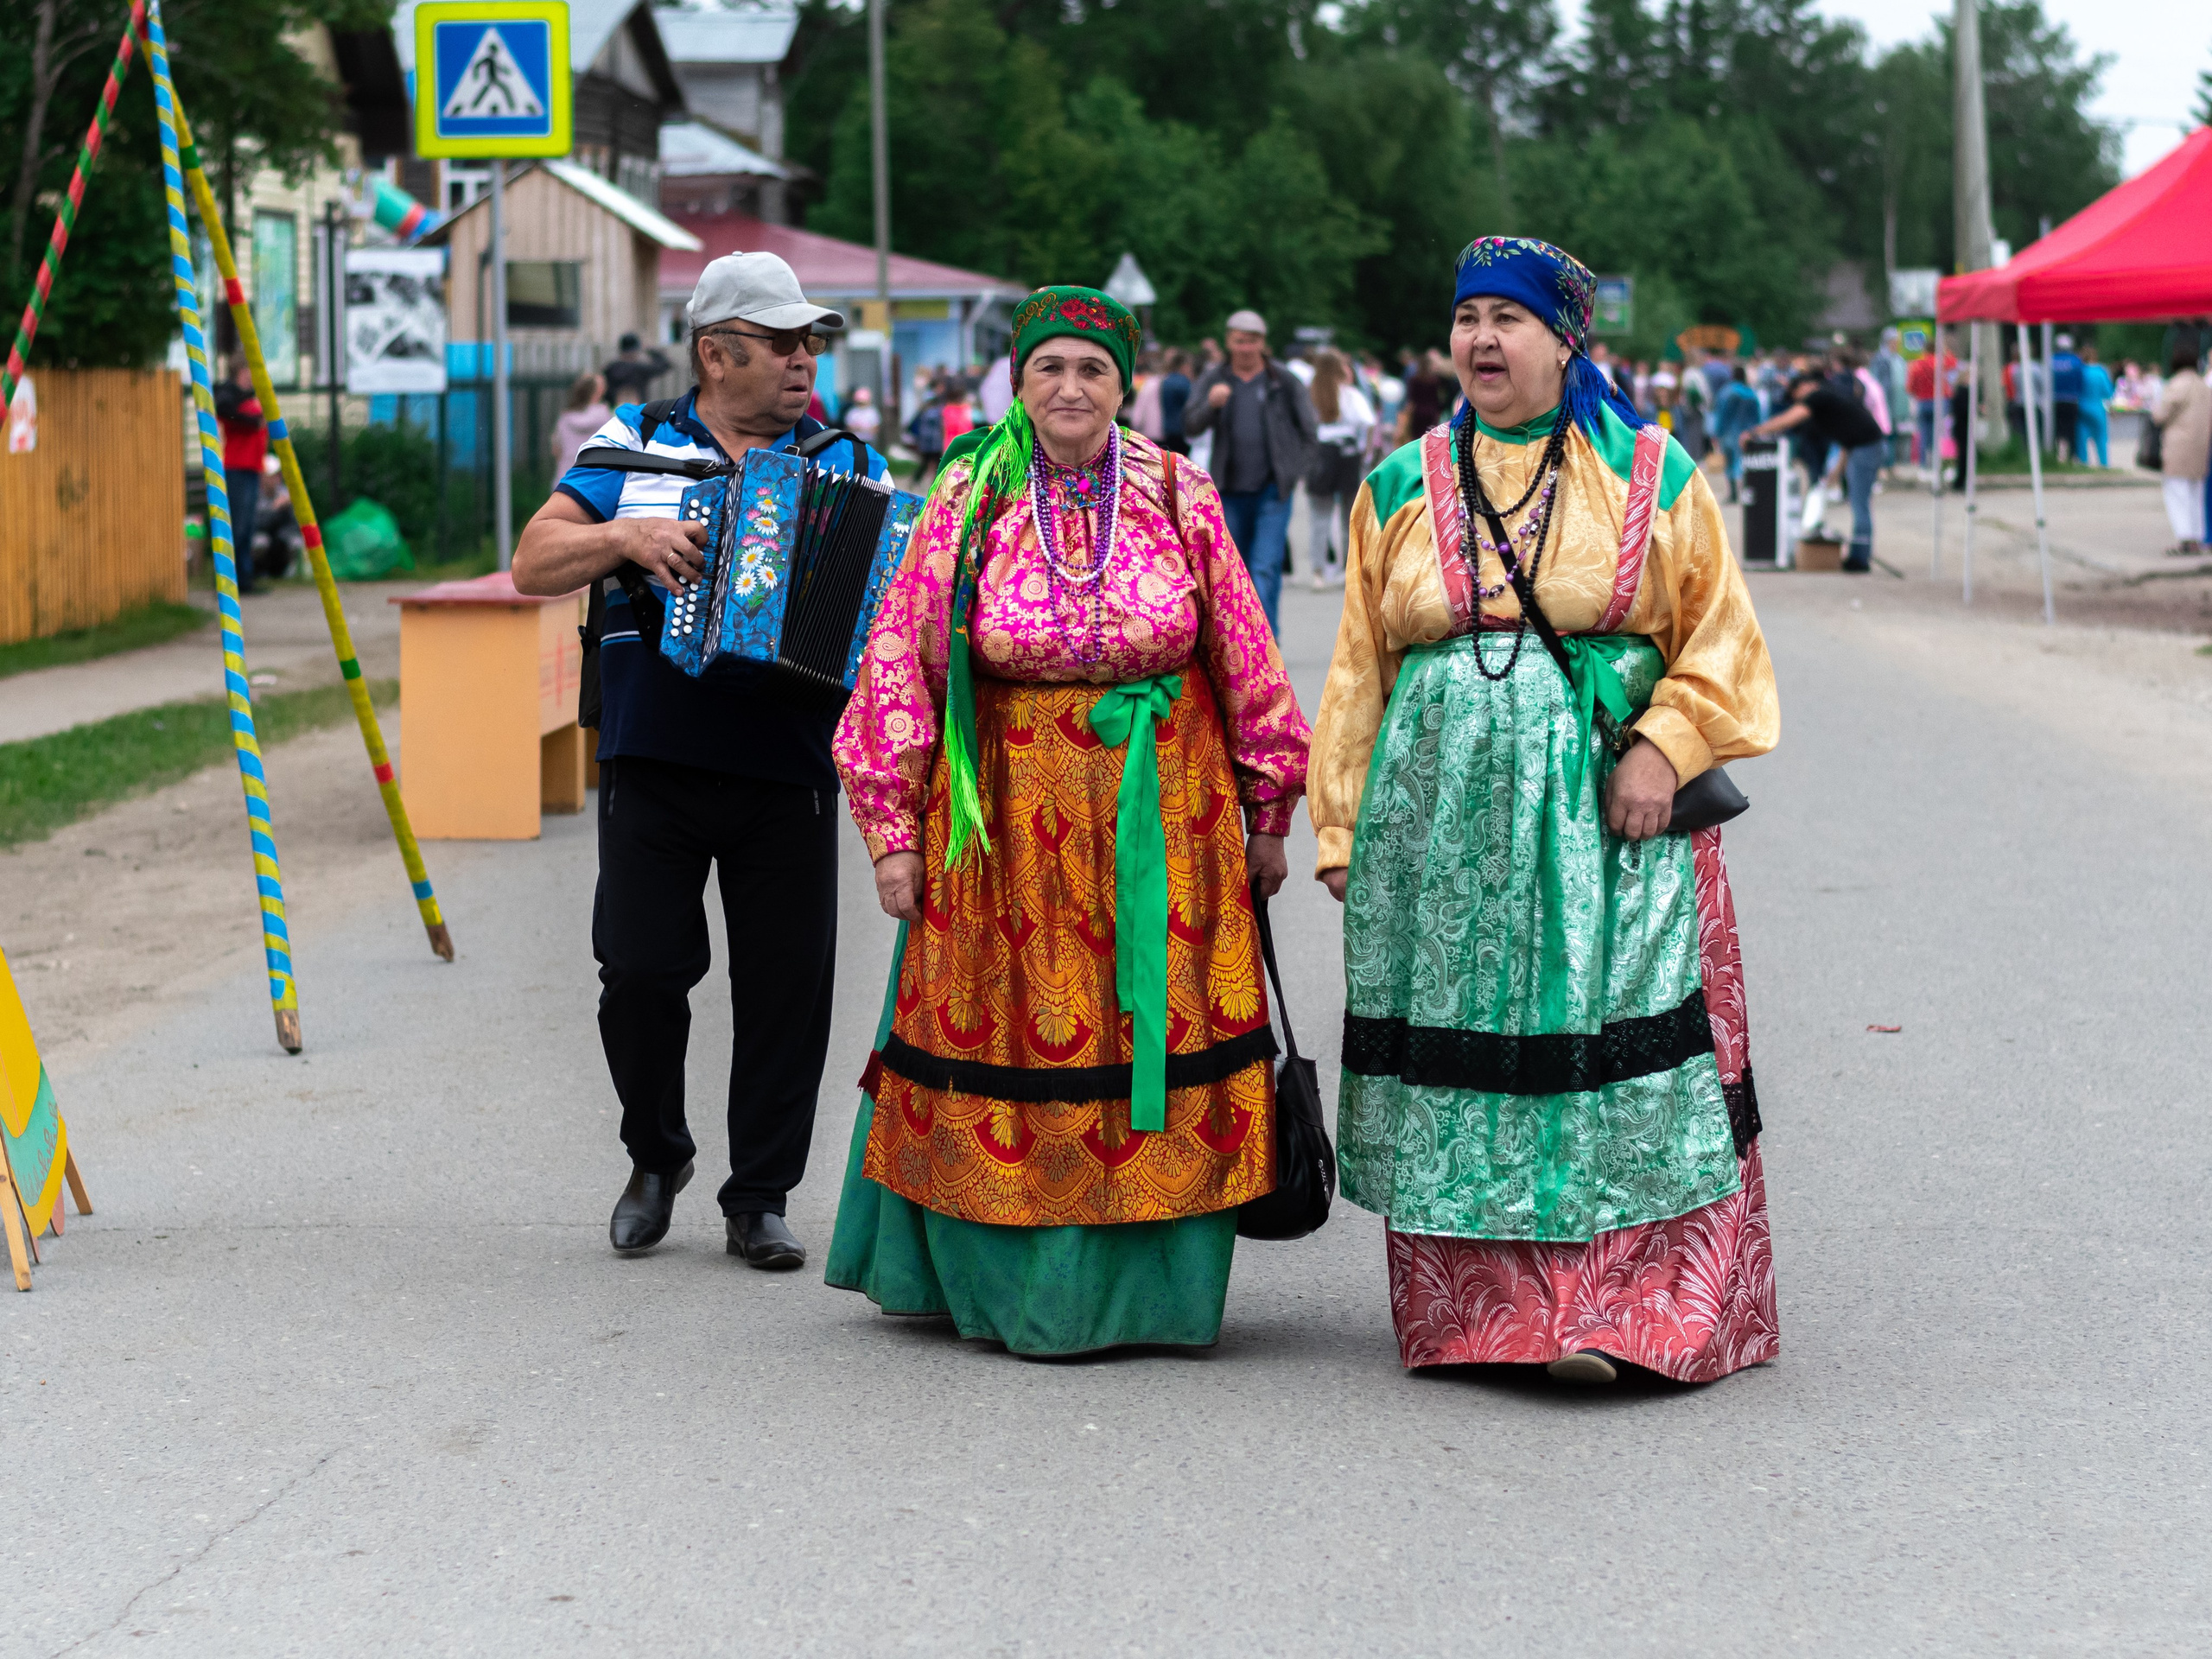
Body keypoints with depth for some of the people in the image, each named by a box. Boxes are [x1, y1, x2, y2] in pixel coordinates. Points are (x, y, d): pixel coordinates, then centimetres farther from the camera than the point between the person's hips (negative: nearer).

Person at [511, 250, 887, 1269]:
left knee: (787, 985, 1)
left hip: (787, 772, 1)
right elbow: (533, 565, 3)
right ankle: (656, 1158, 22)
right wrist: (626, 536, -14)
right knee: (640, 968, -4)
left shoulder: (844, 465, 10)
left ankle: (758, 1200, 14)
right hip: (654, 764, -1)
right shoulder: (636, 444, 7)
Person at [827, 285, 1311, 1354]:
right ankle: (1022, 1284, 17)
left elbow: (1247, 660, 6)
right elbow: (900, 663, 0)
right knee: (1012, 1023, 4)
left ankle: (1145, 1285, 14)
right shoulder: (968, 503, 0)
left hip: (1161, 815, 1)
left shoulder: (1180, 496, 1)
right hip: (1010, 813, 0)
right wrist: (894, 830, -2)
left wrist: (1268, 814, 7)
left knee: (1154, 1027, 3)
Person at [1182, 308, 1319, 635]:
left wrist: (1297, 470, -2)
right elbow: (1190, 427, -3)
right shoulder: (1213, 381, 6)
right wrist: (1211, 404, -22)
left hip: (1273, 490, -3)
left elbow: (1307, 429, 7)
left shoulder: (1285, 381, 2)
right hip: (1230, 491, 3)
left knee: (1266, 567, -13)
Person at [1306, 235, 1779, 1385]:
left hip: (1605, 813, -2)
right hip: (1443, 813, 3)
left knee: (1611, 1051, -8)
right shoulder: (1403, 488, 12)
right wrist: (1343, 827, 9)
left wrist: (1664, 749, -10)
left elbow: (1718, 637, 6)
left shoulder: (1650, 473, 6)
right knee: (1461, 1056, 3)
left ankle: (1620, 1315, -5)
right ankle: (1479, 1313, 11)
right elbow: (1361, 669, 14)